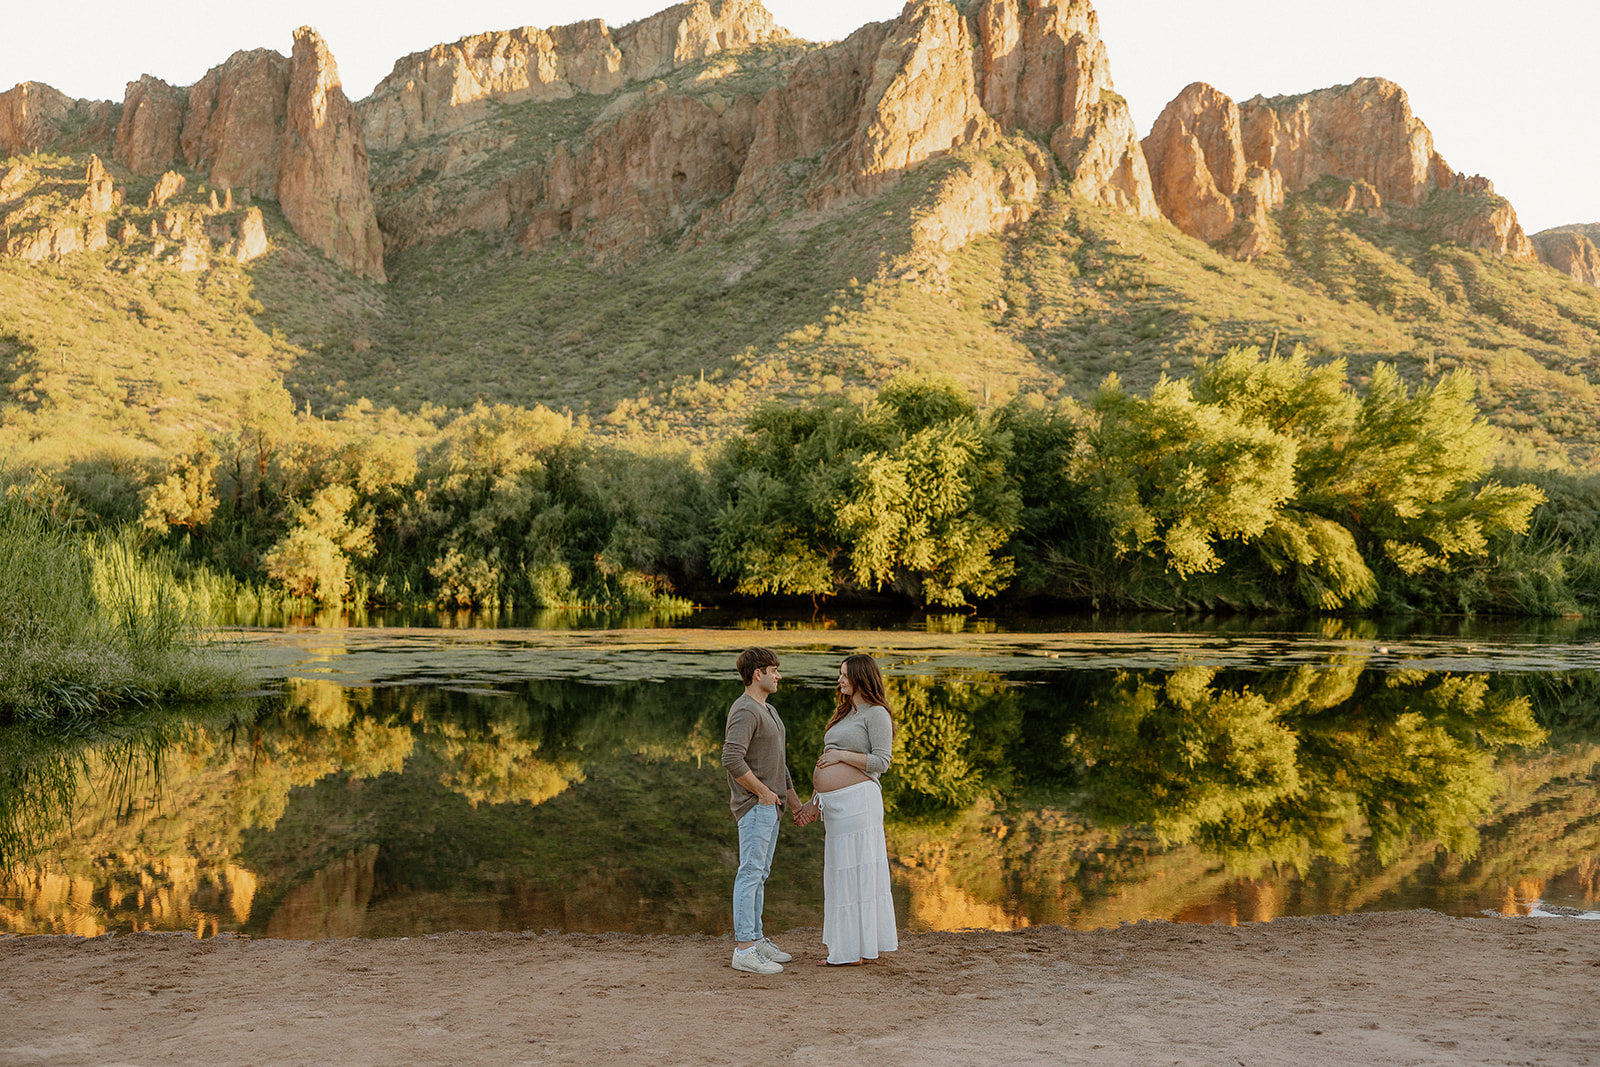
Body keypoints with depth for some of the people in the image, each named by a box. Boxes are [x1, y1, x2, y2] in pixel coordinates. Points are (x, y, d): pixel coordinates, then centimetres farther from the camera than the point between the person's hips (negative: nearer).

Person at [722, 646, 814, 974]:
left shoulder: (768, 711, 18)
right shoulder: (745, 711, -15)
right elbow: (732, 758, -27)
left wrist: (795, 803, 23)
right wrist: (763, 792, -18)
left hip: (771, 805, 10)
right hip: (754, 806, -10)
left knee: (760, 874, 14)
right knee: (750, 872, -9)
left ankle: (755, 939, 22)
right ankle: (744, 950, -7)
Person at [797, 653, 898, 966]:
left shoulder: (876, 714, -7)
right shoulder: (846, 714, 21)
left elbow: (881, 762, -14)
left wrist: (841, 755, -12)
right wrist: (815, 799, 20)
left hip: (857, 800, -9)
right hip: (836, 804, 9)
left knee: (856, 871, -5)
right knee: (843, 872, 11)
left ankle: (858, 949, 1)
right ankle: (860, 944, 18)